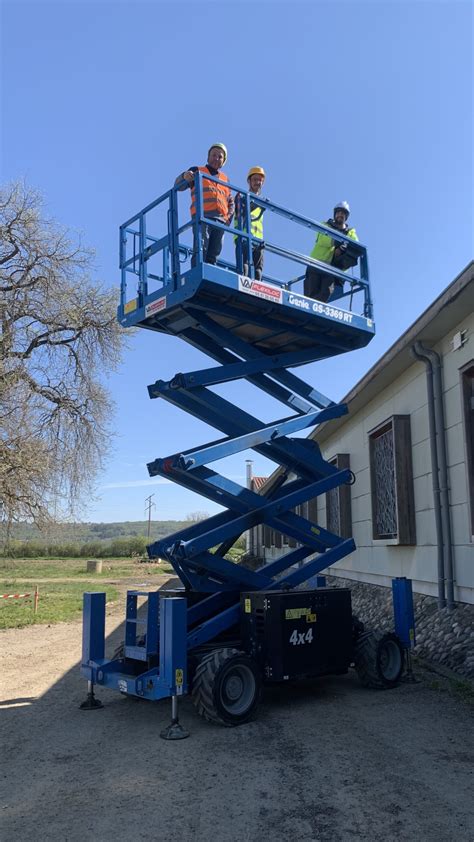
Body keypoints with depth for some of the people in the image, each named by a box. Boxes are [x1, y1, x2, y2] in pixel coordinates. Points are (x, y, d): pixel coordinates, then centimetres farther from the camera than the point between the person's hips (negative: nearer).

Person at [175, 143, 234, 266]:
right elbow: (178, 186, 7)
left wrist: (229, 215, 8)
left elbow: (231, 202, 29)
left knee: (213, 255, -4)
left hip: (220, 220, 4)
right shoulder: (197, 171, 18)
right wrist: (184, 176, -17)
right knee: (200, 250, -19)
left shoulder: (225, 179, 29)